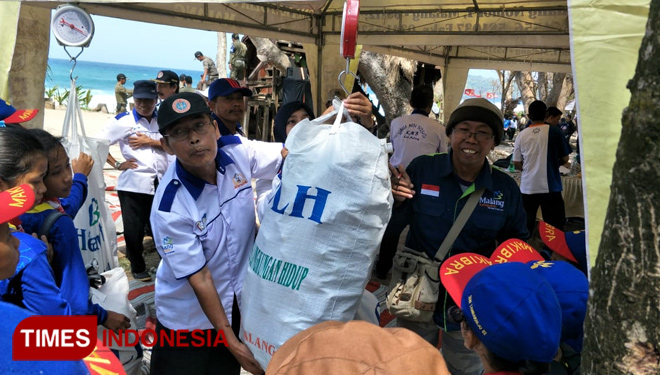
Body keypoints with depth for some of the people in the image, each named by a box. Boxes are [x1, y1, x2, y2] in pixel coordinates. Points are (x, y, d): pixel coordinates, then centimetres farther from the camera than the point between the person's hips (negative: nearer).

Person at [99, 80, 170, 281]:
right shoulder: (123, 120, -2)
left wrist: (150, 141, -12)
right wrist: (117, 164, -7)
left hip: (161, 184, 3)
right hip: (133, 185, -3)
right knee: (134, 229, 6)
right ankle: (138, 267, 26)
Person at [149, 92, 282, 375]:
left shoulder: (237, 151, -16)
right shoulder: (169, 208, -29)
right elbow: (198, 277, -23)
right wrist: (231, 342, -17)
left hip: (242, 298, 4)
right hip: (189, 315, -4)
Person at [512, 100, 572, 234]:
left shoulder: (522, 135, 0)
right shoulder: (554, 131, -5)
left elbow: (516, 164, 5)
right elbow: (564, 159, 0)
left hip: (528, 187, 2)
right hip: (550, 187, -2)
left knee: (526, 227, 11)